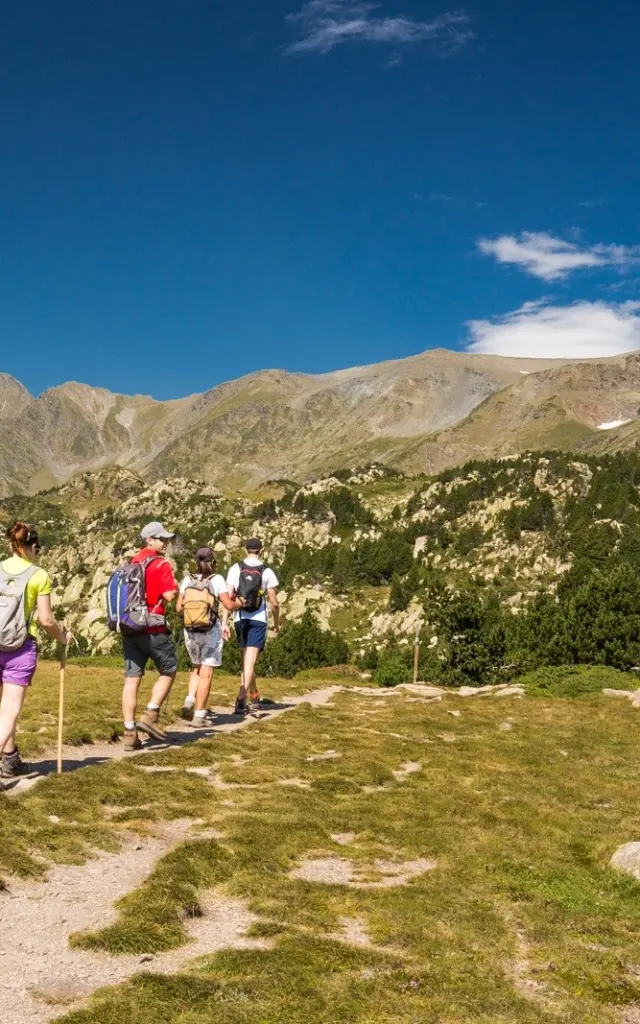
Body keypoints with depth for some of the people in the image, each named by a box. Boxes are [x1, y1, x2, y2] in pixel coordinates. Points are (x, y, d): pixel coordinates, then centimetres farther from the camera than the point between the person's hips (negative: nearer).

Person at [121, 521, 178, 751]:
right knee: (168, 671, 13)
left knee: (132, 679, 5)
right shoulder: (161, 564, -10)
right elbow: (170, 596, -17)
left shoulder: (132, 563, 13)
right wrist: (175, 585, 2)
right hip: (153, 629, -6)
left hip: (130, 628, 6)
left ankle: (130, 733, 5)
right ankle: (149, 715, 3)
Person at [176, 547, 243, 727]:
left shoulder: (187, 580, 1)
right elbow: (229, 606, -9)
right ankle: (199, 715, 4)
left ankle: (189, 701, 5)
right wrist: (239, 603, 12)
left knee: (197, 669, 23)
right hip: (211, 632, -3)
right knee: (206, 674, 3)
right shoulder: (217, 579, -7)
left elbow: (179, 608, 1)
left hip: (190, 631, 3)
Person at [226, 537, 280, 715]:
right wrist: (277, 623, 14)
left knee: (247, 660, 18)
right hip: (258, 620, -2)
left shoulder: (236, 569, 0)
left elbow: (228, 597, -4)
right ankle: (241, 699, -18)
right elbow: (274, 603, -1)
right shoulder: (267, 572, -3)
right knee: (250, 661, -5)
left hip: (240, 619, 2)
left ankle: (254, 697, 29)